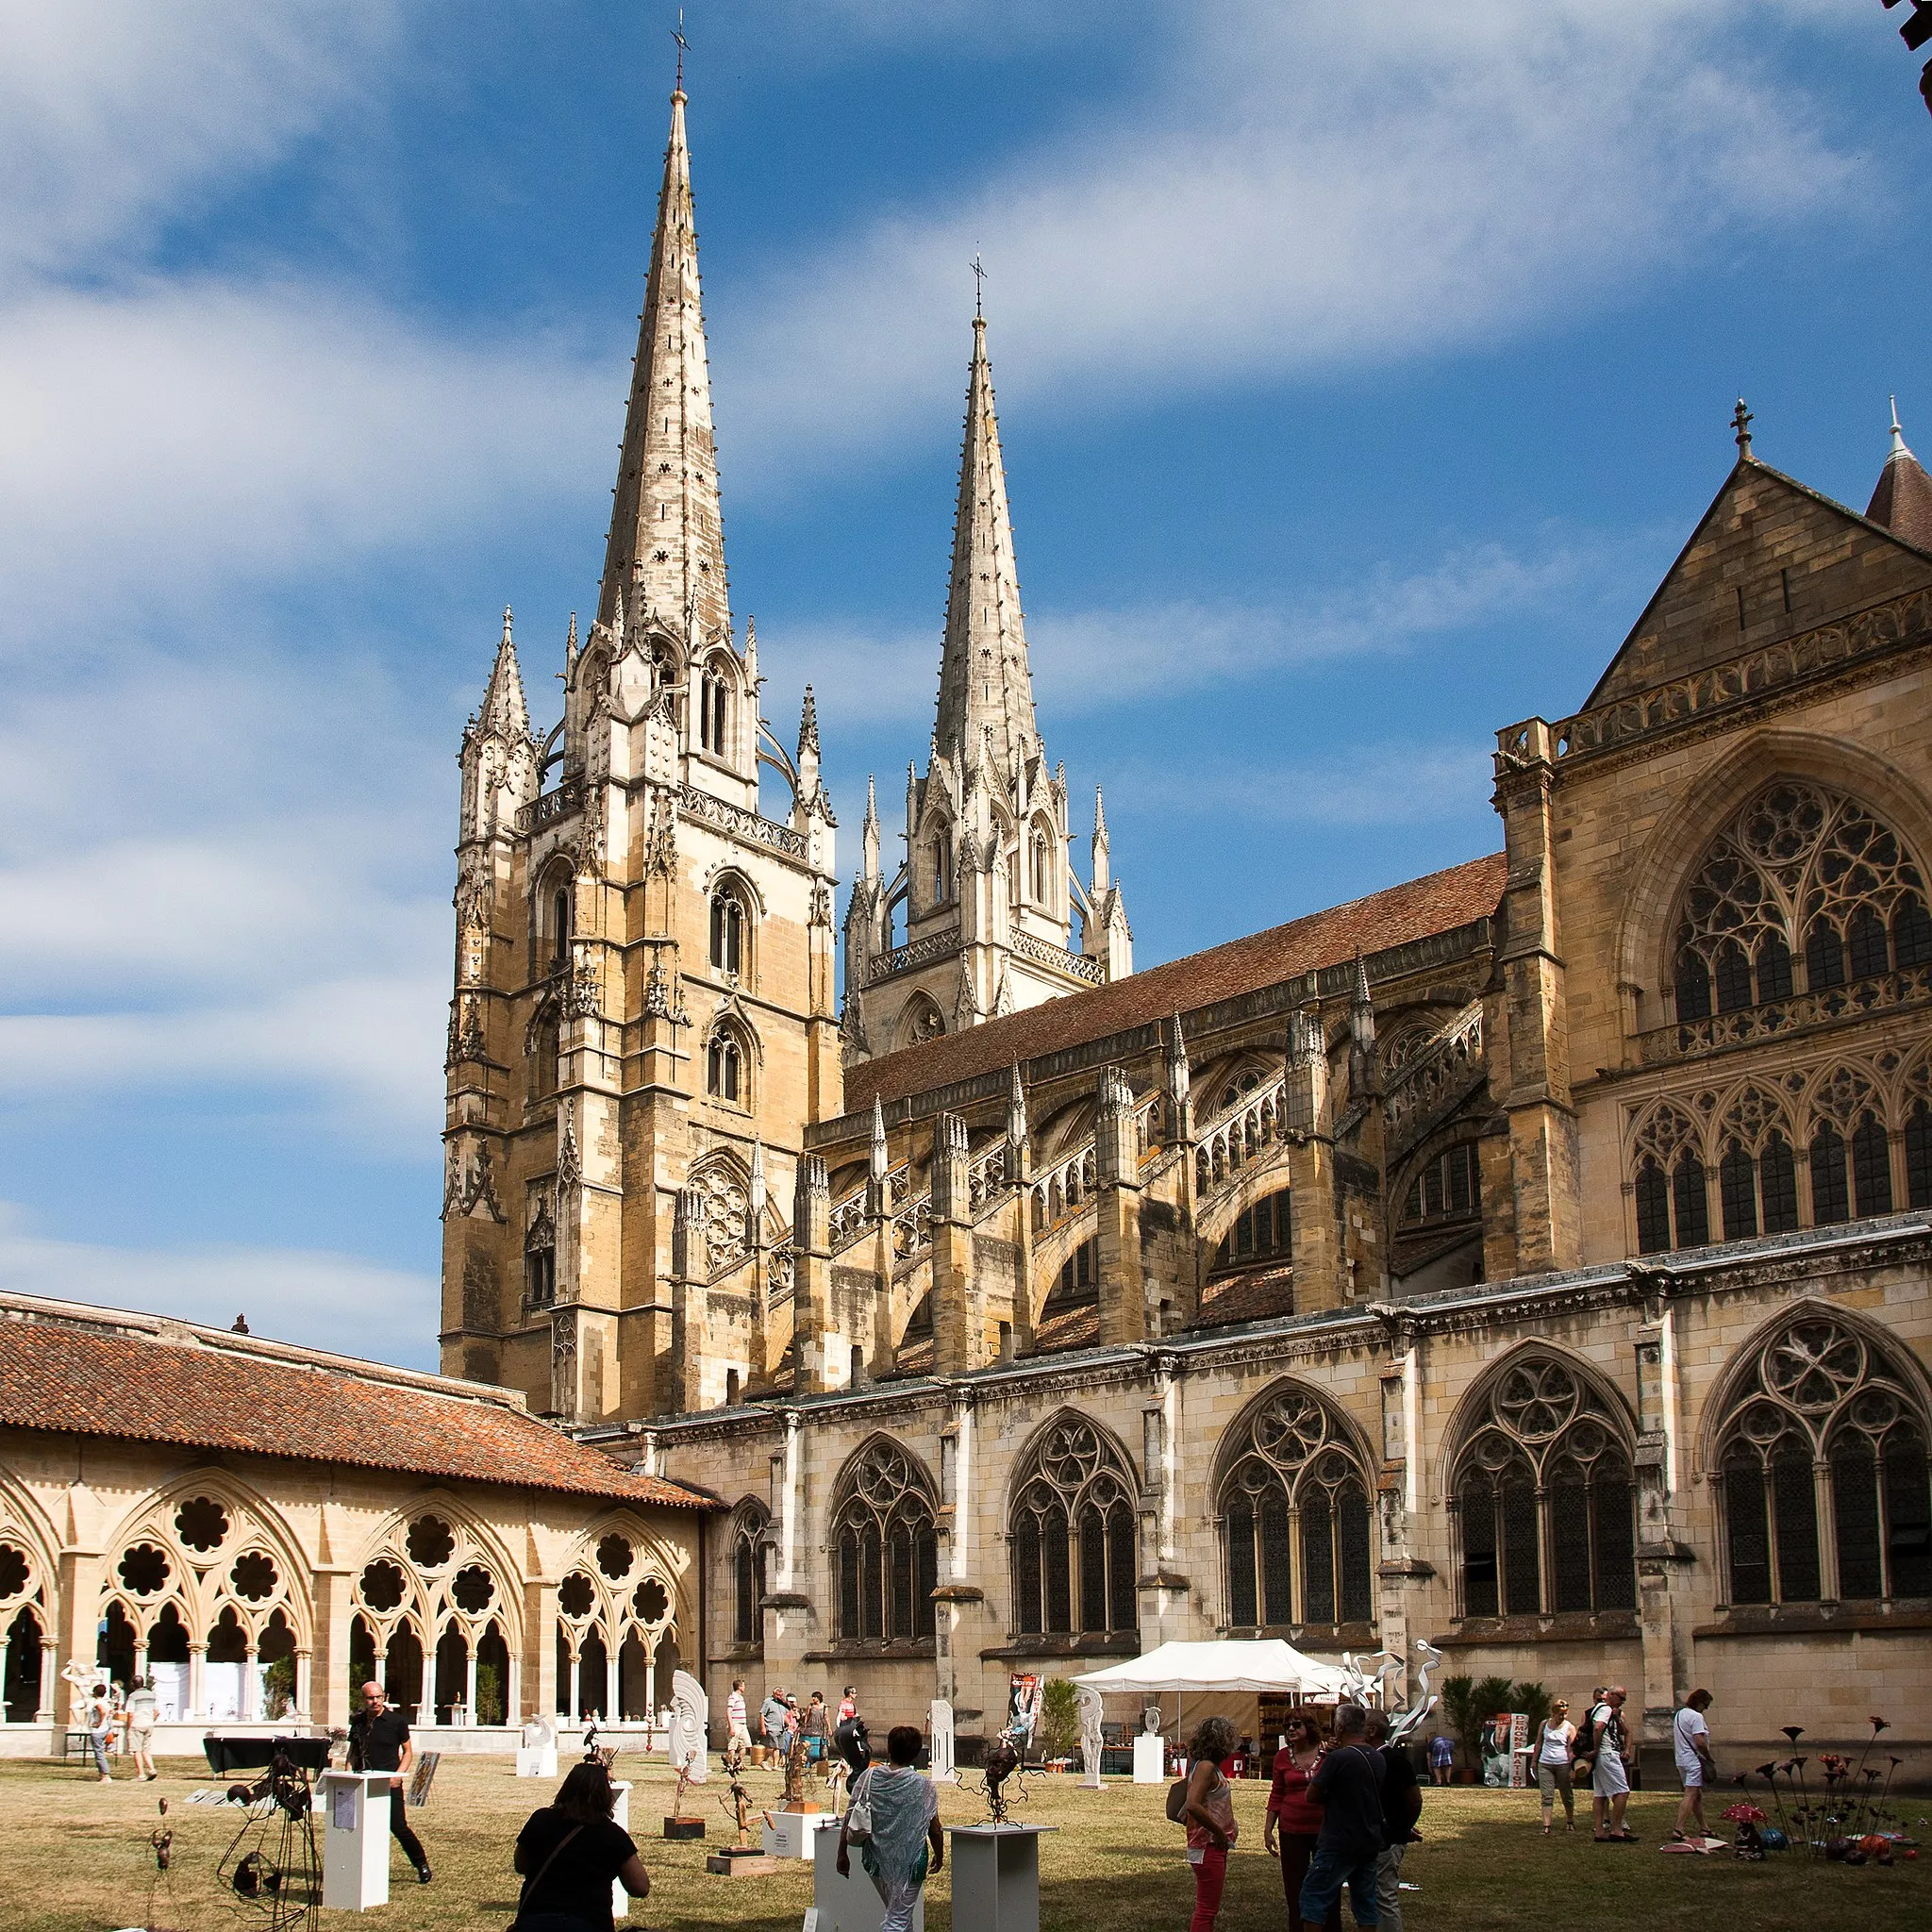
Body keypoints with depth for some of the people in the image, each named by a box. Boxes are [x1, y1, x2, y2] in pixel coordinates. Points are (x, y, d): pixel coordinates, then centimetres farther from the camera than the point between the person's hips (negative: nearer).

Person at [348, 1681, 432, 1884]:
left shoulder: (397, 1721, -2)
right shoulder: (358, 1721, 8)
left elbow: (408, 1752, 3)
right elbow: (353, 1752, 18)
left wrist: (398, 1774, -12)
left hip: (389, 1783, -4)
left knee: (398, 1827, -6)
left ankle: (422, 1865, 11)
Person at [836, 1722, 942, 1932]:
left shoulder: (868, 1778, -5)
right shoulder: (923, 1786, -12)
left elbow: (849, 1819, -5)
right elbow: (935, 1829, -4)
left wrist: (842, 1853, 4)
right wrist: (939, 1856, 13)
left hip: (875, 1859, 4)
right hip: (910, 1860, -4)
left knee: (897, 1914, 25)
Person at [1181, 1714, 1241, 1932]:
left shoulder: (1211, 1766, 12)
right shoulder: (1206, 1767, -19)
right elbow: (1193, 1805, -30)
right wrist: (1219, 1832, -20)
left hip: (1214, 1847, 10)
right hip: (1208, 1847, -10)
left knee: (1206, 1908, 16)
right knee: (1206, 1910, -8)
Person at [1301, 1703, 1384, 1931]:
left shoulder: (1338, 1758, -16)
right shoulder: (1378, 1759, 6)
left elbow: (1311, 1794, -12)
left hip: (1340, 1844, -7)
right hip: (1371, 1844, 7)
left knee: (1314, 1898, 1)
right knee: (1365, 1903, 12)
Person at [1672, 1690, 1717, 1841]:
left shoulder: (1678, 1715, 16)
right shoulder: (1696, 1716, -14)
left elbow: (1673, 1740, 21)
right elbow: (1700, 1742, -21)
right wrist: (1709, 1758, -10)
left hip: (1681, 1760, 10)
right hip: (1694, 1761, -10)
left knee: (1697, 1796, 18)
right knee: (1691, 1795, -12)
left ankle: (1702, 1828, 25)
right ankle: (1679, 1830, -18)